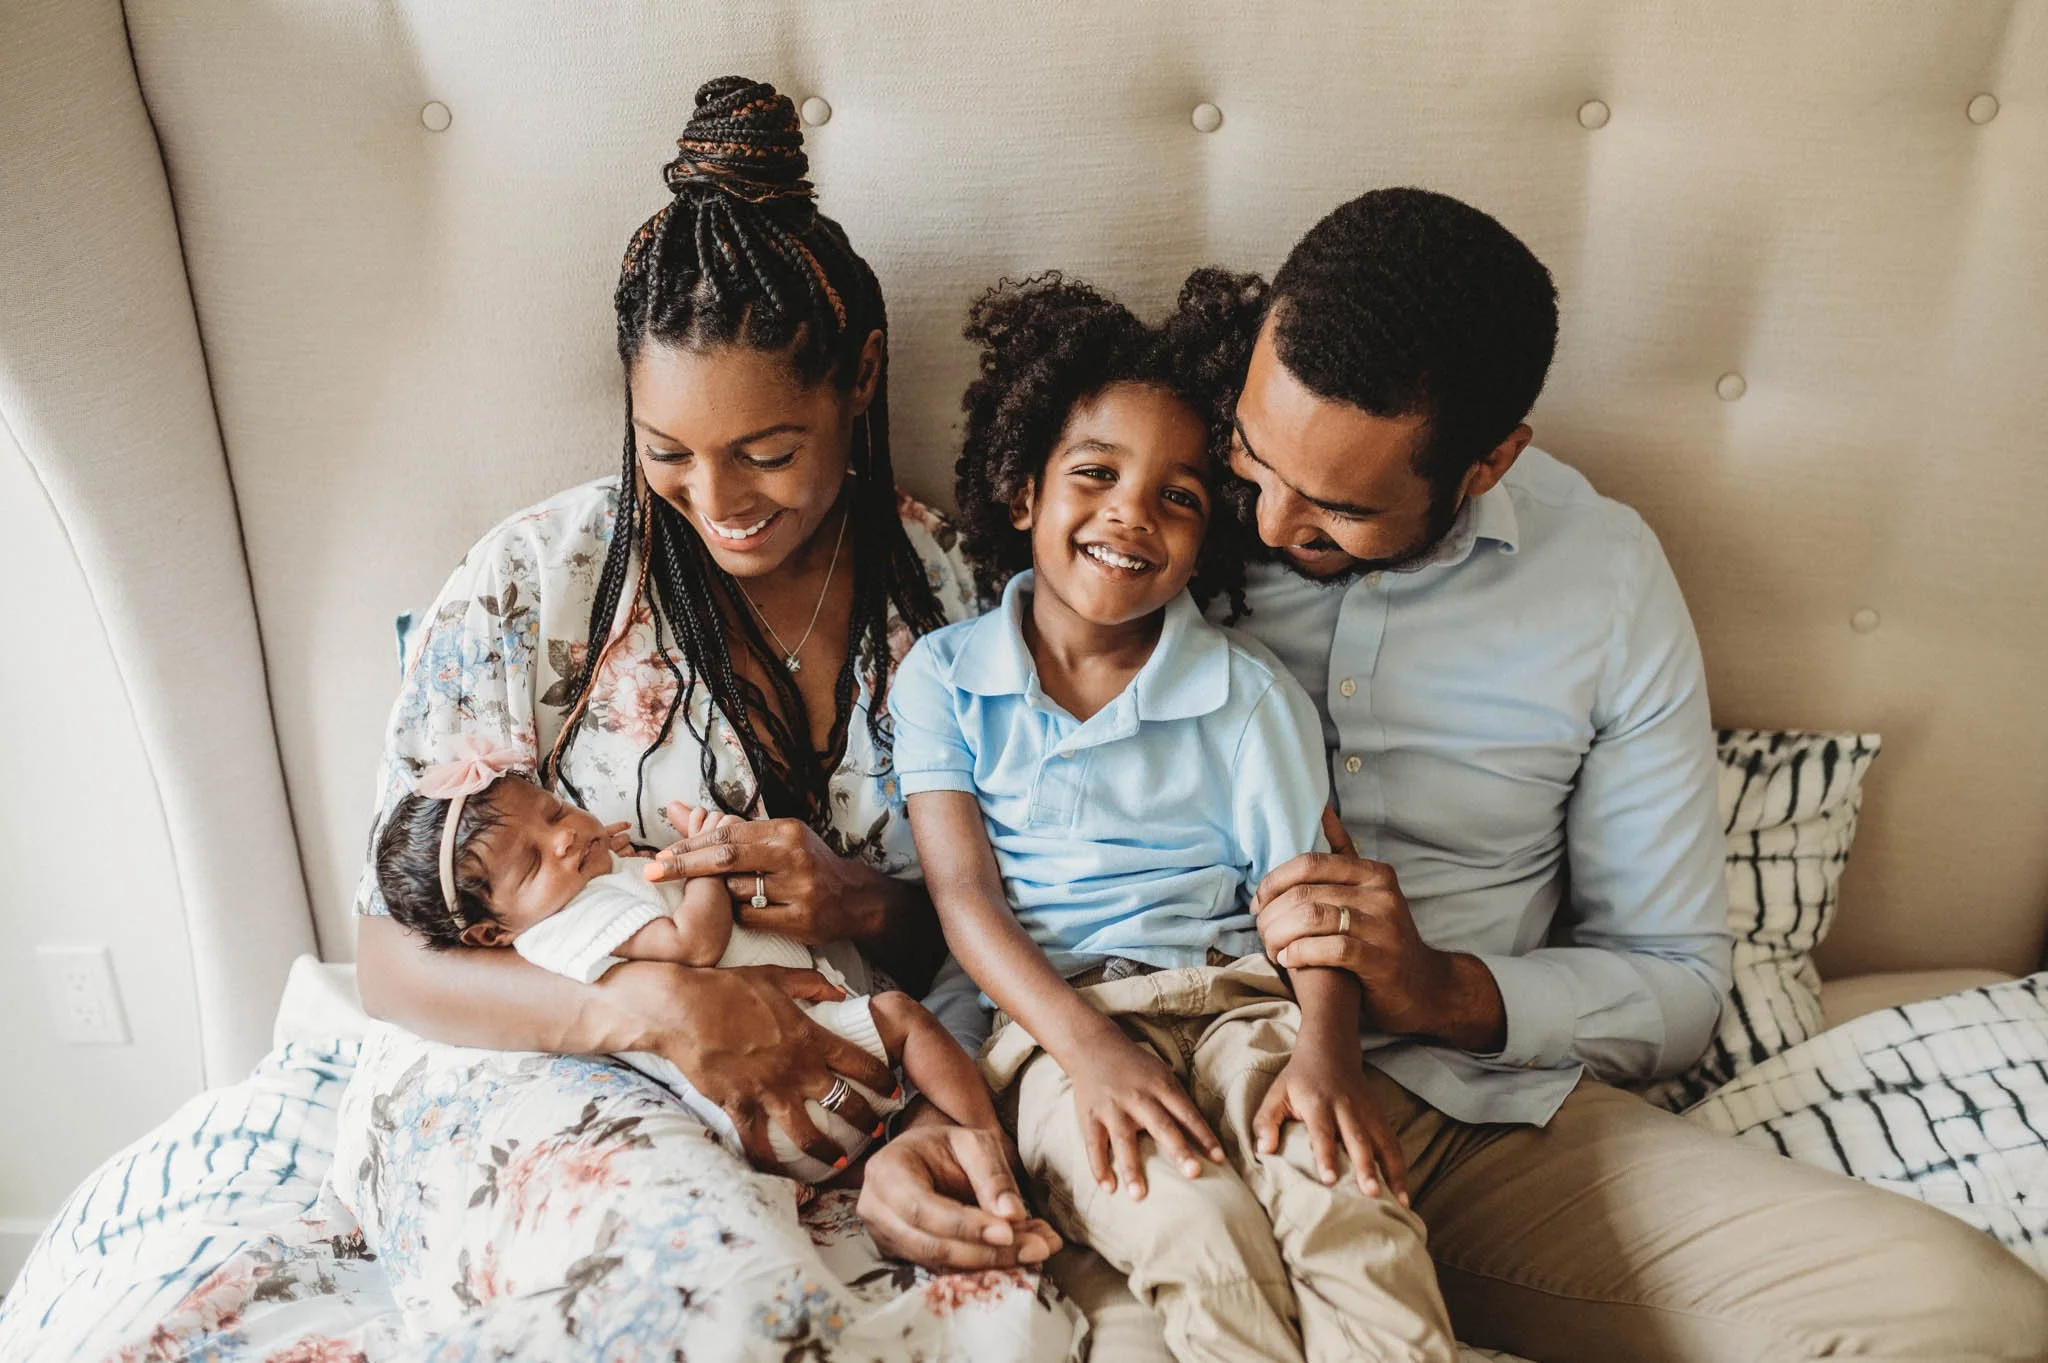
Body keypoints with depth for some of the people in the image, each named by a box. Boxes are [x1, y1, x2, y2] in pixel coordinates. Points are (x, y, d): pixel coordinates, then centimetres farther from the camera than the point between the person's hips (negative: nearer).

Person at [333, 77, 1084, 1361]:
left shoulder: (935, 582, 0)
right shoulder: (535, 583, -7)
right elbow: (395, 957, -5)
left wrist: (864, 907, -18)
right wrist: (646, 1005, -23)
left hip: (831, 1097, 2)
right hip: (526, 1078, -1)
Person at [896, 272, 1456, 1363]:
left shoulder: (1247, 691, 7)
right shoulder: (941, 677, 6)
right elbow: (964, 893, -3)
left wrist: (1326, 1051, -19)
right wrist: (1088, 1046, -18)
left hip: (1235, 996, 1)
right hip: (1050, 1019, -1)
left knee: (1343, 1196, -28)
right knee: (1199, 1228, -28)